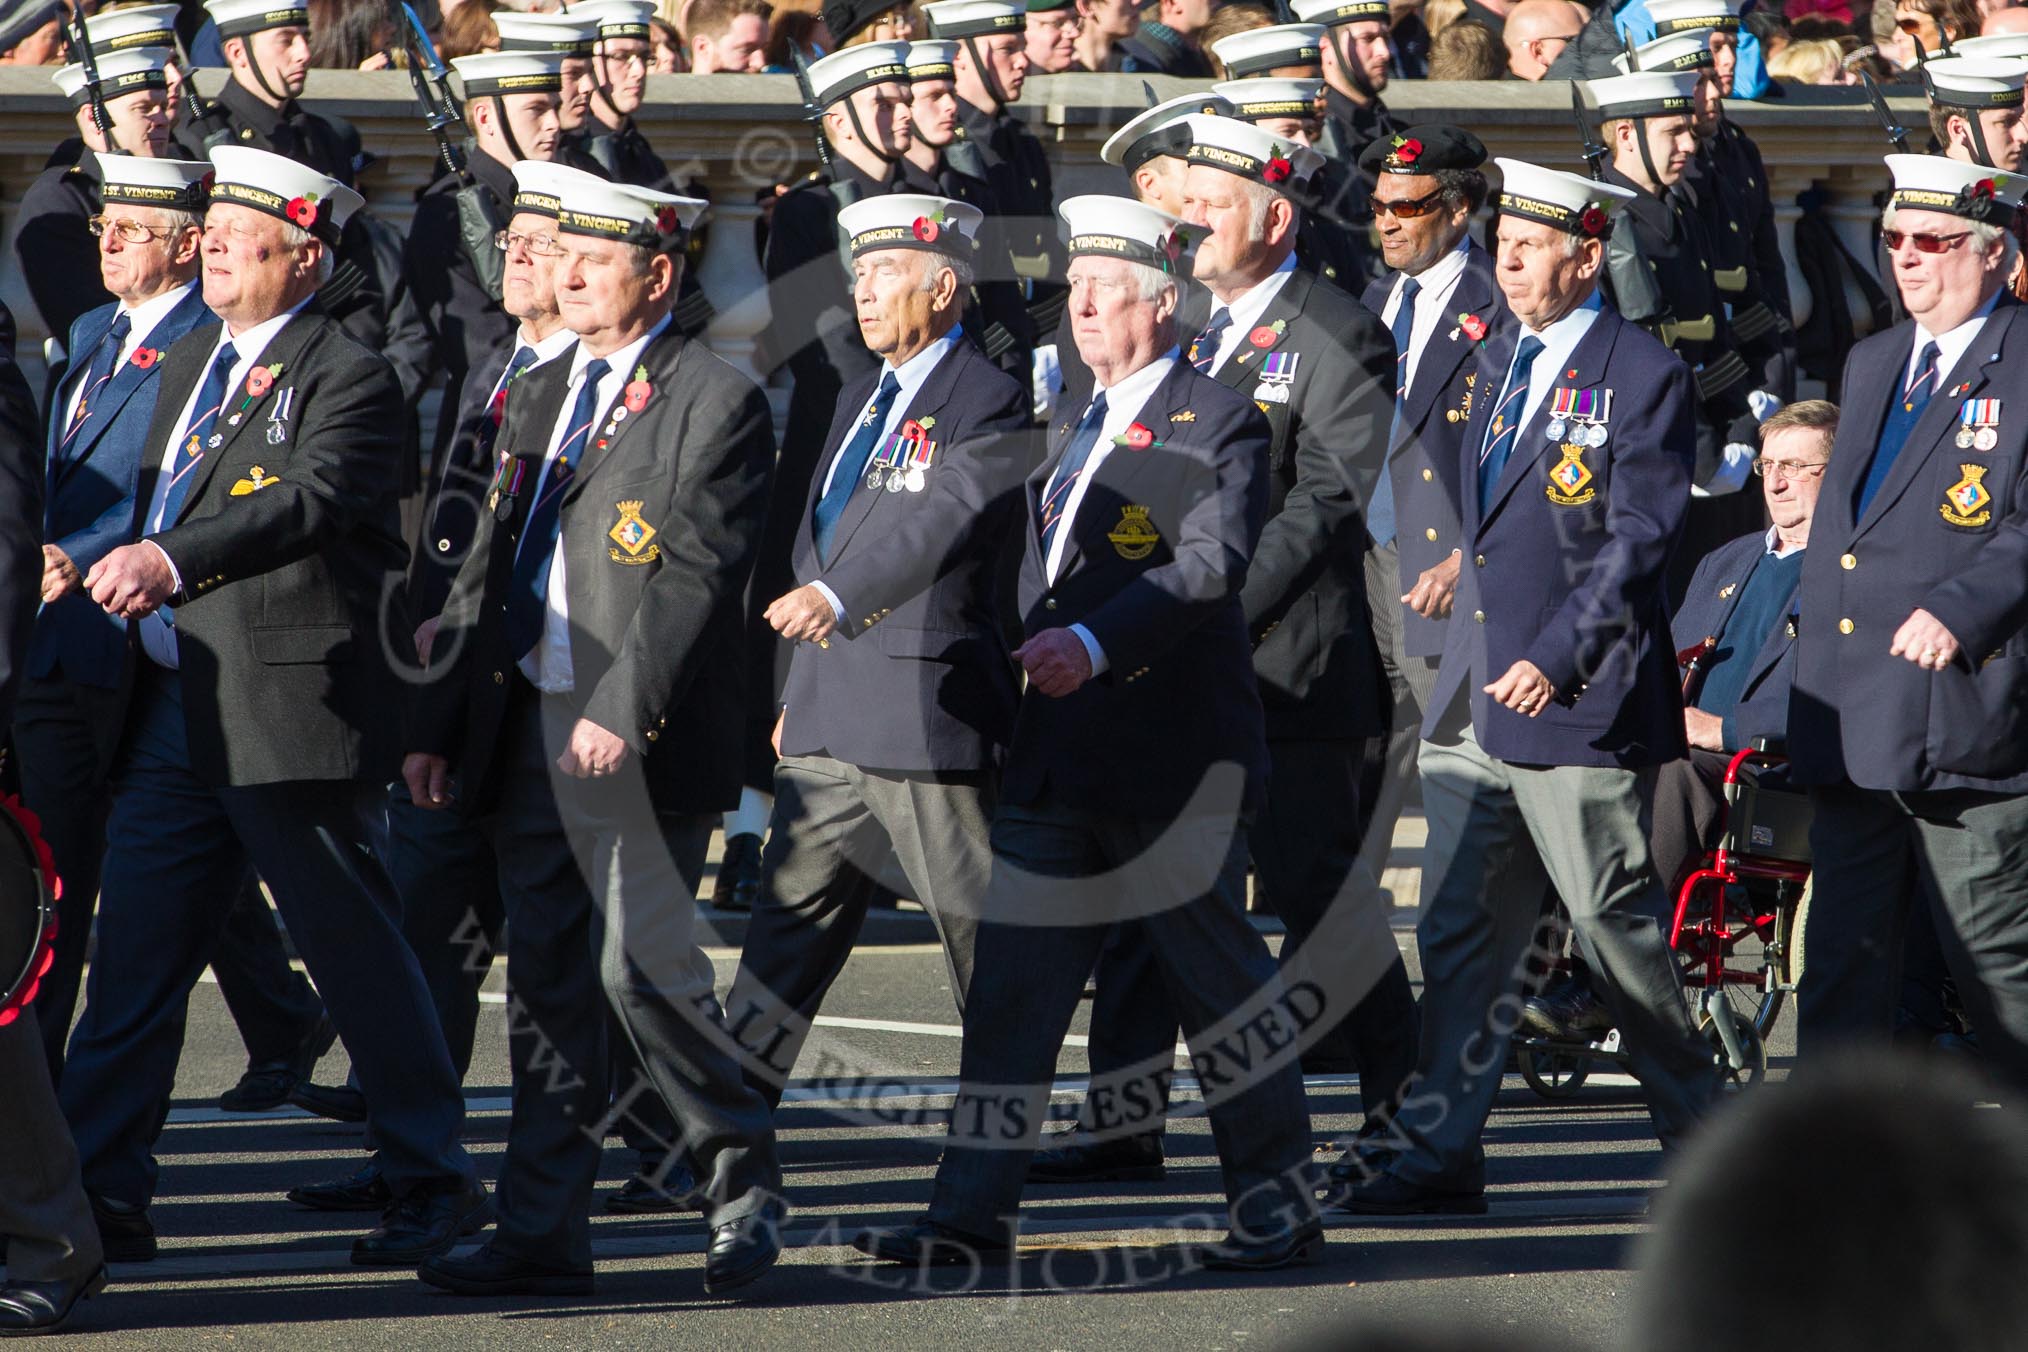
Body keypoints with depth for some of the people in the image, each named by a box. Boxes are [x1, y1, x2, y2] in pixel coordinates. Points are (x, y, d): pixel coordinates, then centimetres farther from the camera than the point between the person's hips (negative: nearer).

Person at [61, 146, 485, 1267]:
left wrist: (173, 560, -39)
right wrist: (118, 567, 7)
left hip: (291, 708, -8)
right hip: (173, 704, 8)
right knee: (133, 958, 5)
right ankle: (102, 1195, 7)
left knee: (357, 954, 0)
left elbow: (309, 501, -26)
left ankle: (435, 1185, 11)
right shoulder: (190, 361, 17)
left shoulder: (347, 376, -9)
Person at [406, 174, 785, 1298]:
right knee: (547, 982, 8)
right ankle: (543, 1235, 11)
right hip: (526, 730, 7)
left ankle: (743, 1187, 7)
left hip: (641, 740, -7)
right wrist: (436, 723, 13)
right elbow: (488, 567, 18)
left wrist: (624, 710, -22)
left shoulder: (716, 404, -6)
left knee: (642, 969, -10)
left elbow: (697, 575, -14)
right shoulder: (537, 398, 17)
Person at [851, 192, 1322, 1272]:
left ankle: (1277, 1203, 12)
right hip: (1058, 756, 7)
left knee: (1213, 970, 1)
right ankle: (973, 1214, 4)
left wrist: (1094, 643, -30)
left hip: (1174, 755, -7)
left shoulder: (1220, 424, -6)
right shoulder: (1072, 432, 19)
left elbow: (1213, 564, -20)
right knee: (1012, 978, 3)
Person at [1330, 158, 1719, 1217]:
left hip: (1578, 701, -7)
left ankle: (1706, 1134, 14)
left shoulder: (1643, 376, -8)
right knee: (1460, 929, 4)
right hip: (1474, 693, 7)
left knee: (1615, 924, 0)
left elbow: (1639, 541, -13)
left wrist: (1557, 658, -18)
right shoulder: (1497, 364, 15)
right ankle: (1440, 1156, 5)